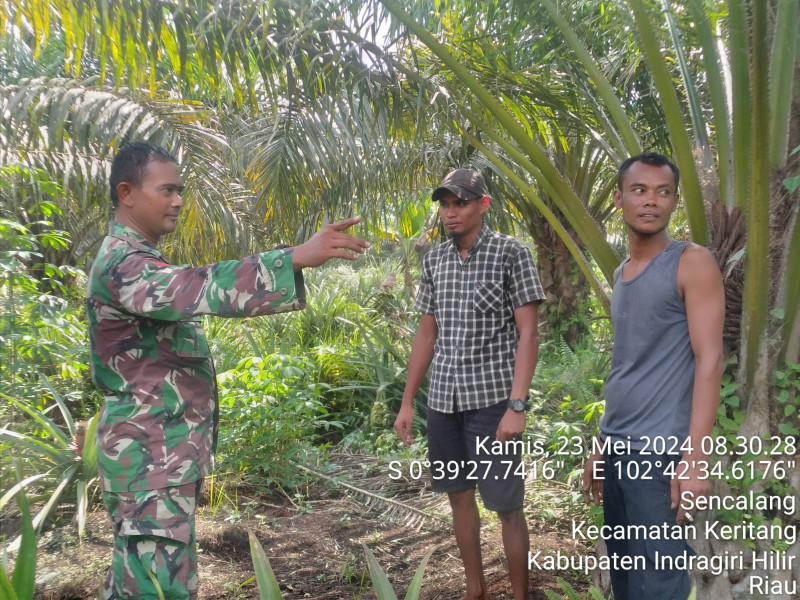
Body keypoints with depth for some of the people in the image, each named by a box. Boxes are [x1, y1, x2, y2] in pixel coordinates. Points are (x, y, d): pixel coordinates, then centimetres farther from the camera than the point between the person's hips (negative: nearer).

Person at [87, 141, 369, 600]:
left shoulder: (138, 261, 17)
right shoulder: (123, 265, -18)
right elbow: (203, 287, -35)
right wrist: (299, 257, -42)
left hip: (163, 448, 11)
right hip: (151, 453, -11)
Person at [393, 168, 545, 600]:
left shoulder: (510, 253, -6)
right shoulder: (434, 260, 8)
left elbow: (528, 333, -10)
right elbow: (426, 333, 13)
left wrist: (516, 405, -18)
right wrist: (407, 402, 10)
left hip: (492, 398, -5)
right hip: (443, 400, 5)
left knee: (506, 505, 0)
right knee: (459, 495, 14)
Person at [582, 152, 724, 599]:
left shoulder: (693, 263, -6)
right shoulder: (621, 274, 15)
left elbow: (709, 360, -12)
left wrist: (694, 456, -19)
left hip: (660, 451, -7)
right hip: (618, 449, 7)